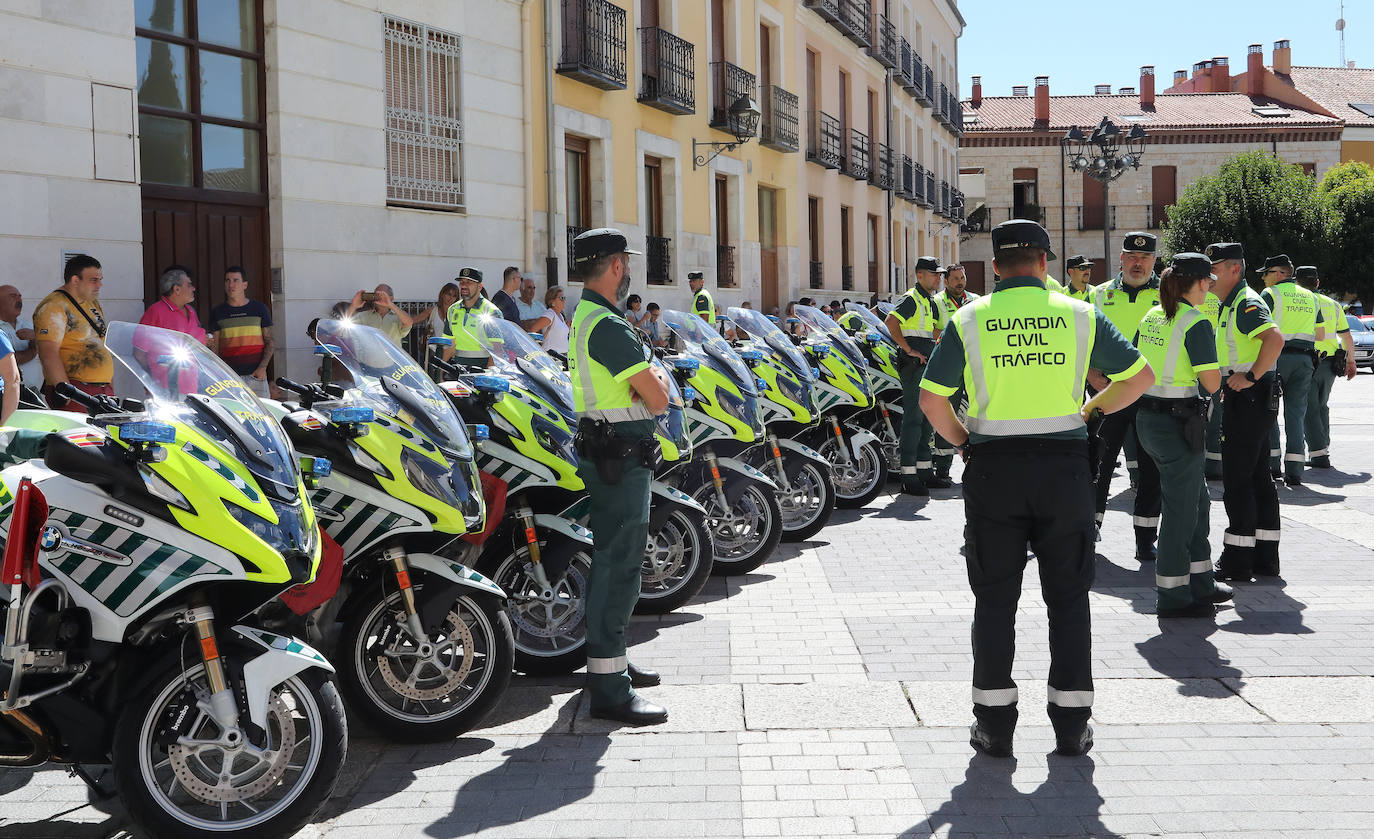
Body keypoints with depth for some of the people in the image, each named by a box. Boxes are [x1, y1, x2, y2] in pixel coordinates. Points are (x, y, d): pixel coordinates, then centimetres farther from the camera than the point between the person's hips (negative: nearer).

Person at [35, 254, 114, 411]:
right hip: (76, 390, -8)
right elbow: (48, 354, -18)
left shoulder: (93, 303, 19)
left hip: (105, 389, 8)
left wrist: (110, 383, 19)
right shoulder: (53, 307, -9)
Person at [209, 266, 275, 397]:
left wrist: (262, 367, -7)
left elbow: (270, 342, 8)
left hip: (256, 376, 0)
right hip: (229, 378, 0)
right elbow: (215, 347, 10)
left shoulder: (260, 309, 9)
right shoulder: (217, 313, 11)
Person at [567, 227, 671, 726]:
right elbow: (658, 399, -19)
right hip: (620, 456, -11)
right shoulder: (610, 327, -19)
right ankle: (607, 688, -6)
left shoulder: (584, 317, 15)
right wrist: (658, 380, 2)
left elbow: (648, 383, 16)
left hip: (607, 454, 11)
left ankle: (610, 661, 30)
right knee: (620, 564, -8)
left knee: (612, 559, 18)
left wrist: (651, 378, -6)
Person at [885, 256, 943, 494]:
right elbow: (891, 321, -25)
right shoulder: (912, 298, -10)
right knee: (913, 418, -10)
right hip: (913, 365, -10)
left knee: (927, 418, 13)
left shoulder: (931, 302, 19)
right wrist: (909, 349, -22)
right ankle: (909, 477, -10)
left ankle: (925, 471, 20)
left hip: (928, 364, 10)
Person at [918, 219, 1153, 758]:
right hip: (1064, 461, 0)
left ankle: (995, 725, 11)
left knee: (995, 599, 8)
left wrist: (963, 440, 11)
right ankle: (1071, 724, 13)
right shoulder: (1079, 315, 2)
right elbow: (1140, 376, 9)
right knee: (1067, 596, 9)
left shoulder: (970, 319, 0)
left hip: (993, 465, 0)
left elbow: (931, 398, -4)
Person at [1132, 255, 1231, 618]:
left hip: (1147, 418, 8)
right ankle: (1173, 596, 9)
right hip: (1178, 422, -8)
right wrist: (1213, 366, 3)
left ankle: (1200, 583, 28)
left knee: (1197, 500, 19)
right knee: (1180, 508, 1)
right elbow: (1212, 383, -17)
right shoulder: (1196, 322, -15)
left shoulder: (1152, 316, 9)